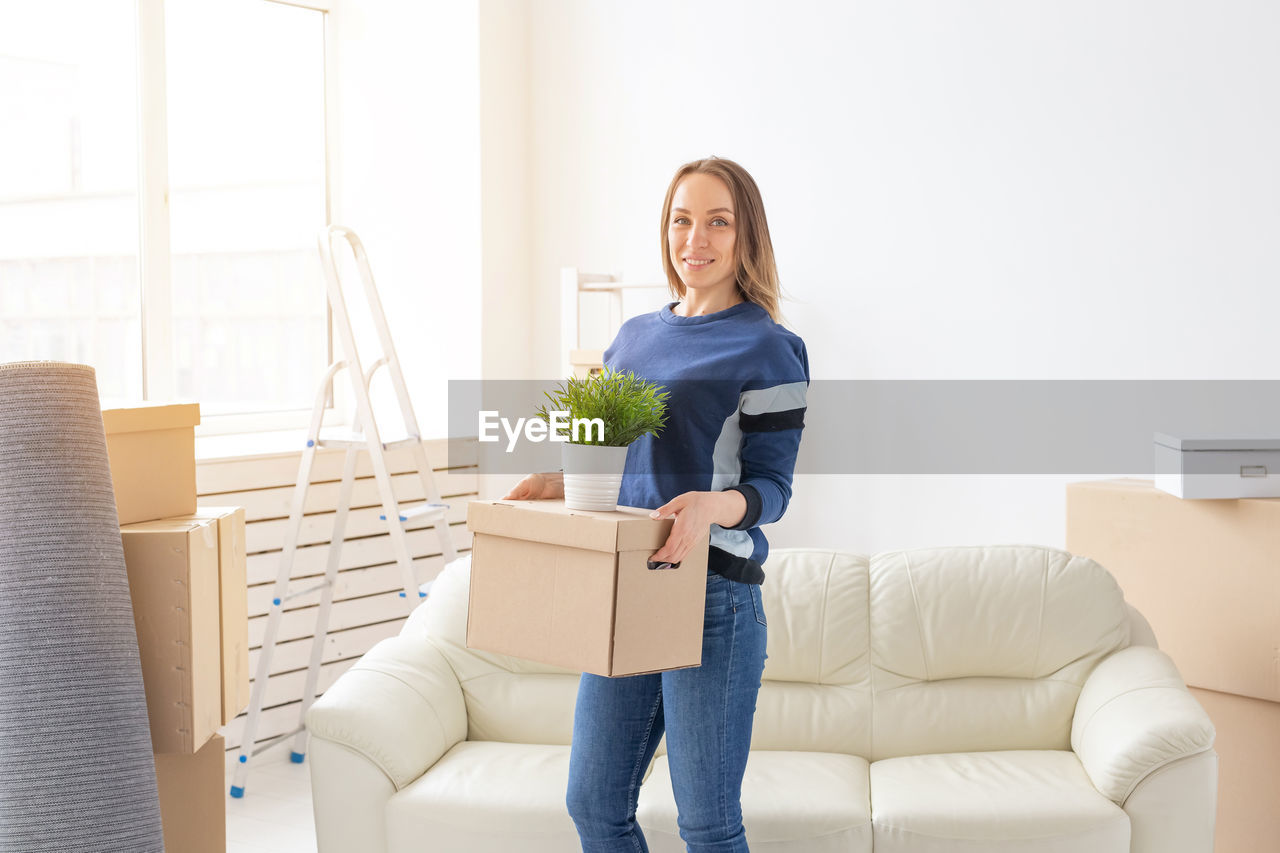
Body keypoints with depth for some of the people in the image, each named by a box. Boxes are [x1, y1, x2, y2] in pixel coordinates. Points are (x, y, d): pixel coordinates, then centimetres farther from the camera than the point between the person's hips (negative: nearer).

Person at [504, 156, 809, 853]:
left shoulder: (768, 350, -5)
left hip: (714, 599, -6)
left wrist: (714, 505, -28)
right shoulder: (633, 336, 14)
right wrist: (558, 482, 2)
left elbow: (771, 486, -8)